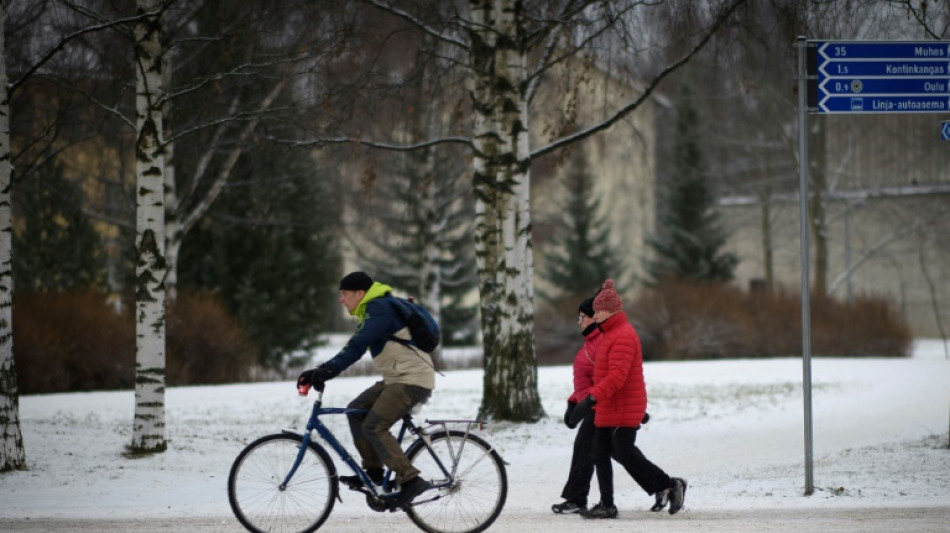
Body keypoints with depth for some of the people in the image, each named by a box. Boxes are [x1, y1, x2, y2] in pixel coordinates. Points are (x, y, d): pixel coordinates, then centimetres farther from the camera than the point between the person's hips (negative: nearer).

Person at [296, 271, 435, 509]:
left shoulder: (380, 309, -15)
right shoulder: (372, 310, 17)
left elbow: (356, 347, -26)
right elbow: (356, 346, 15)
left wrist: (328, 370, -30)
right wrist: (320, 371, 8)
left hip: (413, 379, -11)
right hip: (397, 378, 11)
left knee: (374, 427, -16)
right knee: (356, 410, 11)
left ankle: (410, 481, -18)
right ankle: (373, 470, 14)